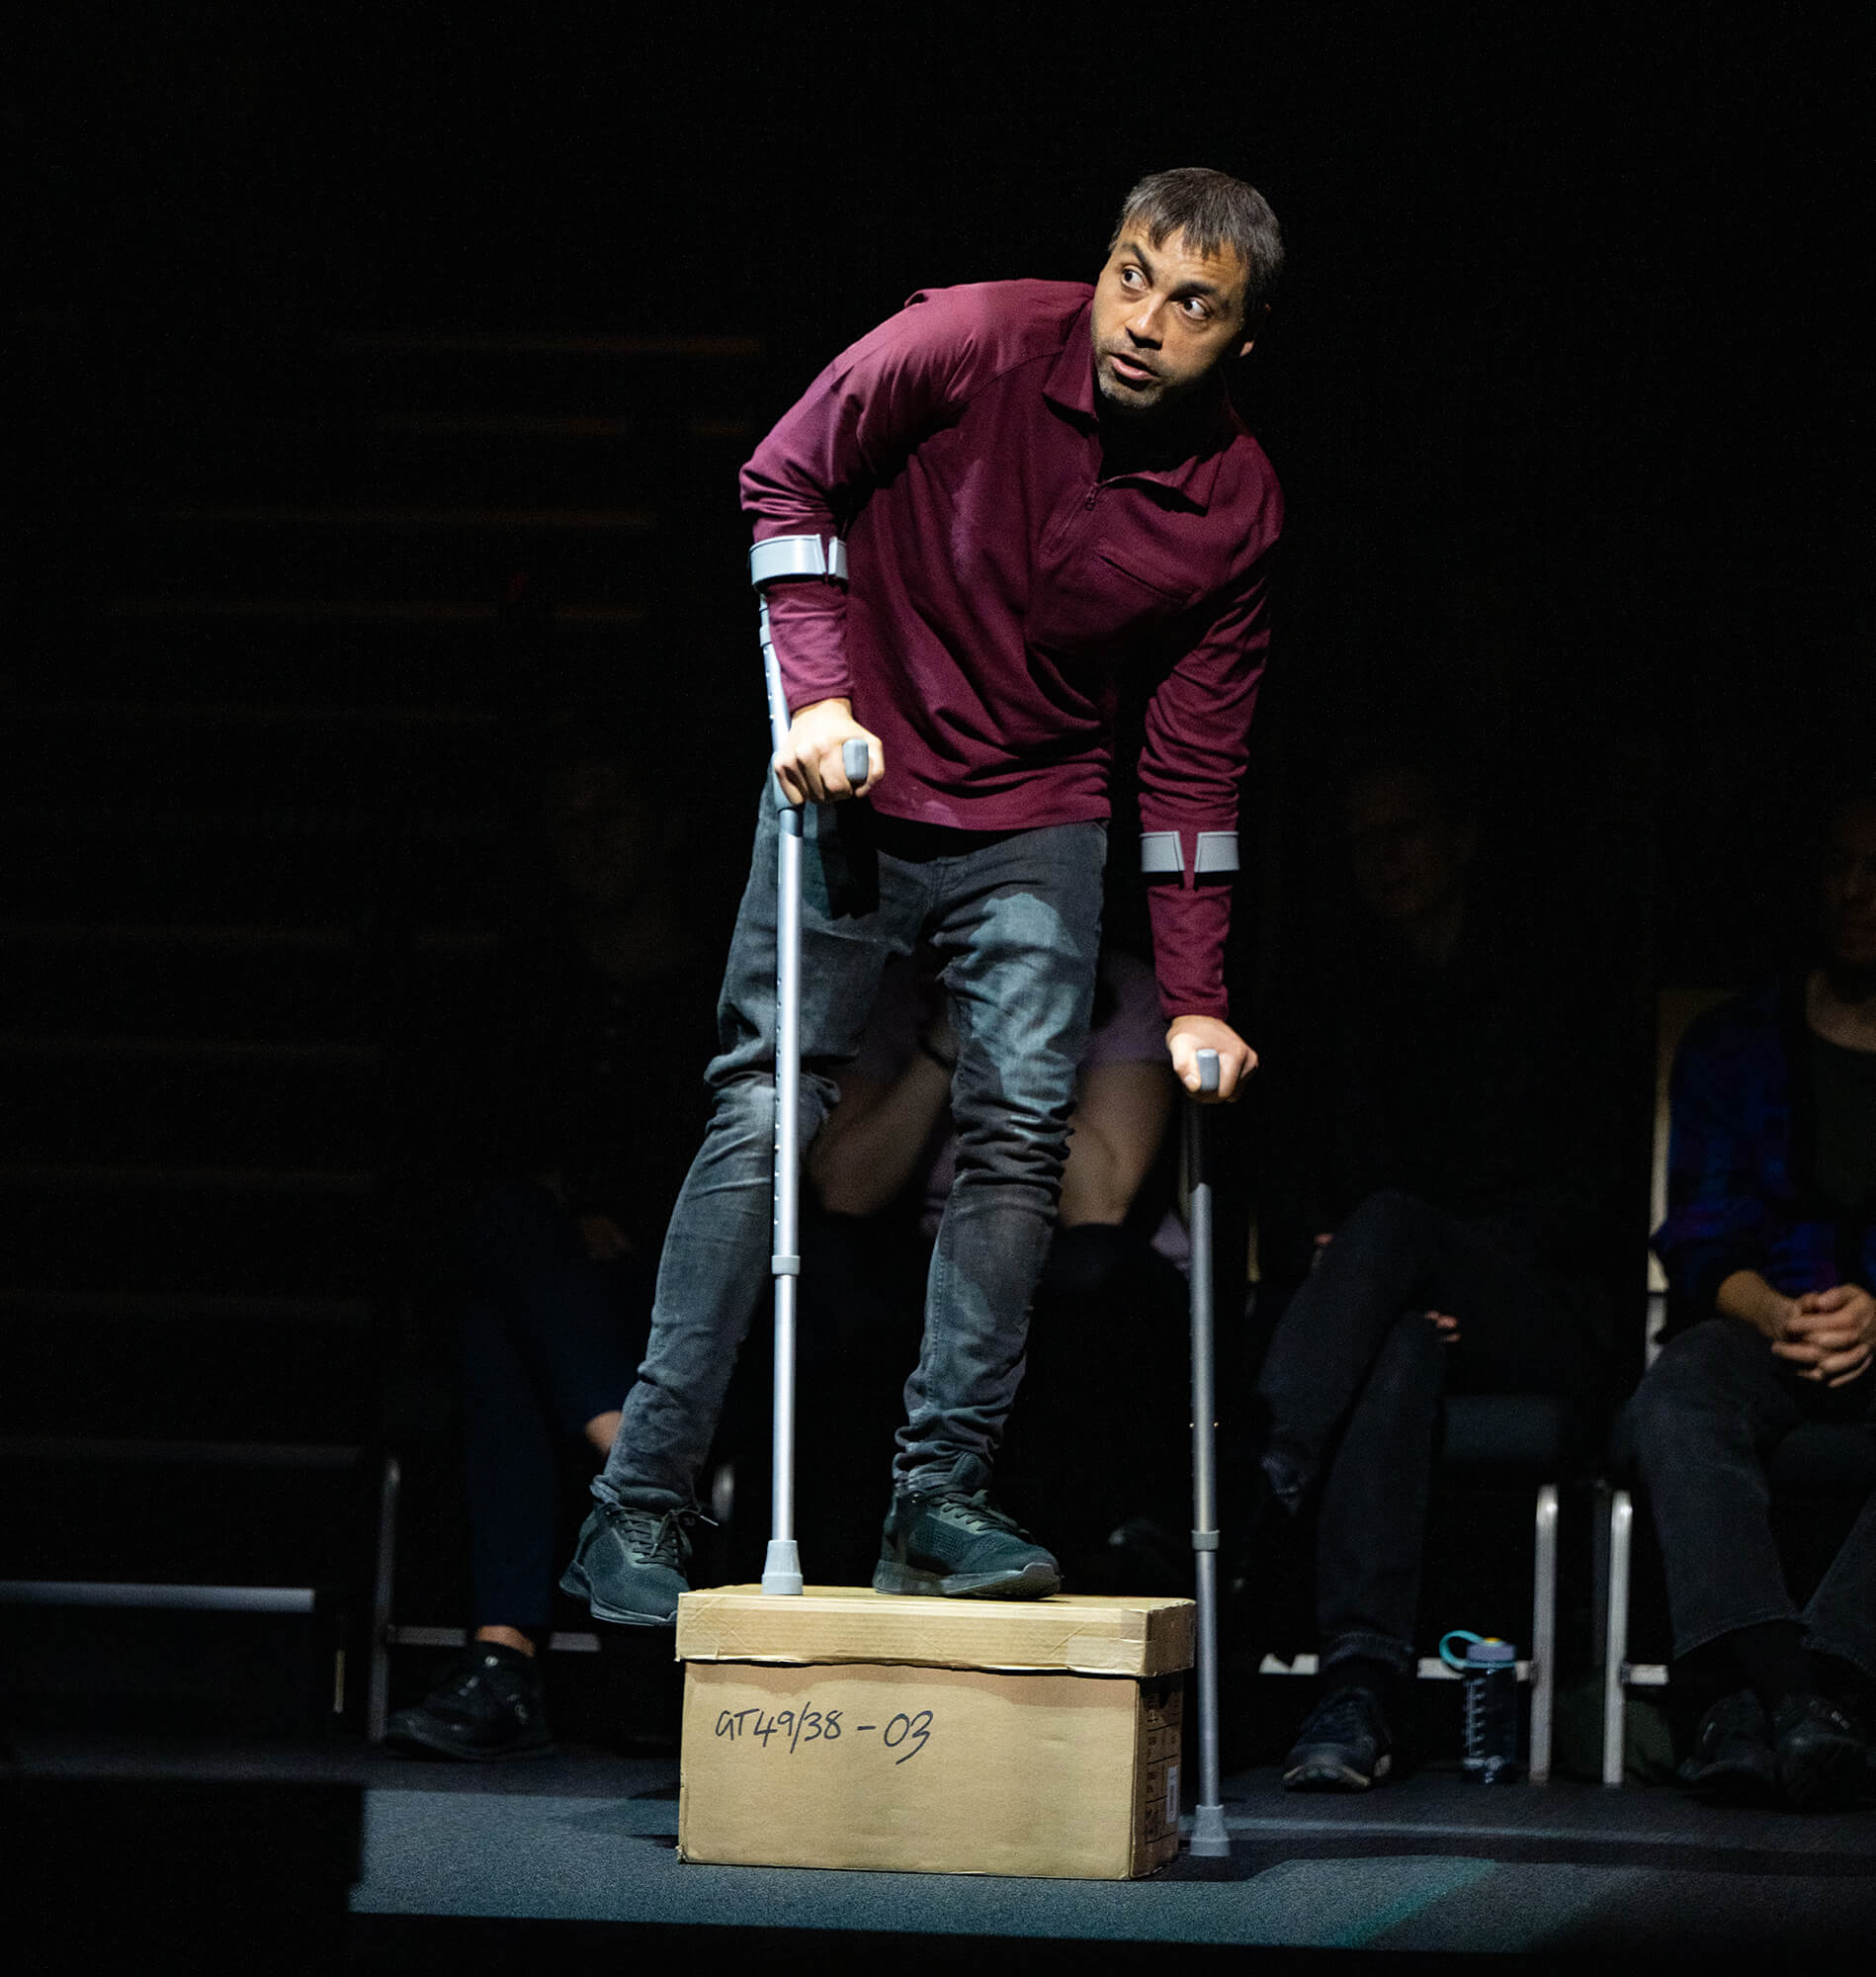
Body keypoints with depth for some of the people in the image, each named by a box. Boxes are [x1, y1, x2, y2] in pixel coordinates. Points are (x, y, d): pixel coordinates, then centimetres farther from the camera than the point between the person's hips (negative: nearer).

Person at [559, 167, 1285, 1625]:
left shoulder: (1237, 508, -9)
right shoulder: (973, 342, -18)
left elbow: (1197, 765, -1)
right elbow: (788, 479, -5)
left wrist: (1195, 1000, -3)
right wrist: (818, 694, -16)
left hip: (1037, 820, 2)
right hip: (859, 780, -2)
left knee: (1022, 1132, -10)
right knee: (765, 1110, -6)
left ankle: (941, 1495, -5)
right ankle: (641, 1502, -5)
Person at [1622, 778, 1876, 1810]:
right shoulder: (1734, 1045, 14)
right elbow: (1698, 1239, 8)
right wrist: (1776, 1312, -14)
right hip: (1764, 1318, 2)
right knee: (1677, 1403, -34)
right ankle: (1749, 1674, -52)